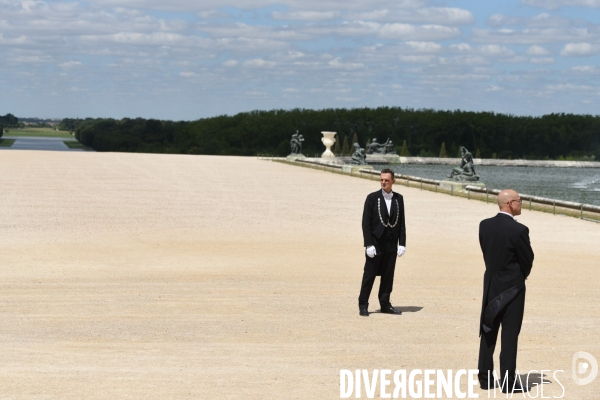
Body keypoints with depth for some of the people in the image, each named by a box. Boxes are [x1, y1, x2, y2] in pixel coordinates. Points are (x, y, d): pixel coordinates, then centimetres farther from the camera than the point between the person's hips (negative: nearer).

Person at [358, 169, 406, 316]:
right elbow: (366, 223, -6)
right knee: (369, 275, 1)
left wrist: (402, 243, 1)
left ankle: (385, 304, 16)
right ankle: (363, 305, 8)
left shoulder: (399, 199, 7)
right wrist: (369, 245, -12)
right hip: (375, 244, -3)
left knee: (388, 276, 7)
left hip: (391, 245, 3)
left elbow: (401, 223, 9)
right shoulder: (372, 198, -3)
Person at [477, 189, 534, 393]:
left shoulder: (484, 225, -2)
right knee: (510, 335, 0)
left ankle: (485, 378, 17)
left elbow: (486, 253, 6)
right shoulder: (518, 230, -19)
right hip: (512, 287, -6)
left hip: (490, 285, 6)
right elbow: (528, 260, -8)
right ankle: (509, 382, 3)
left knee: (488, 333, 13)